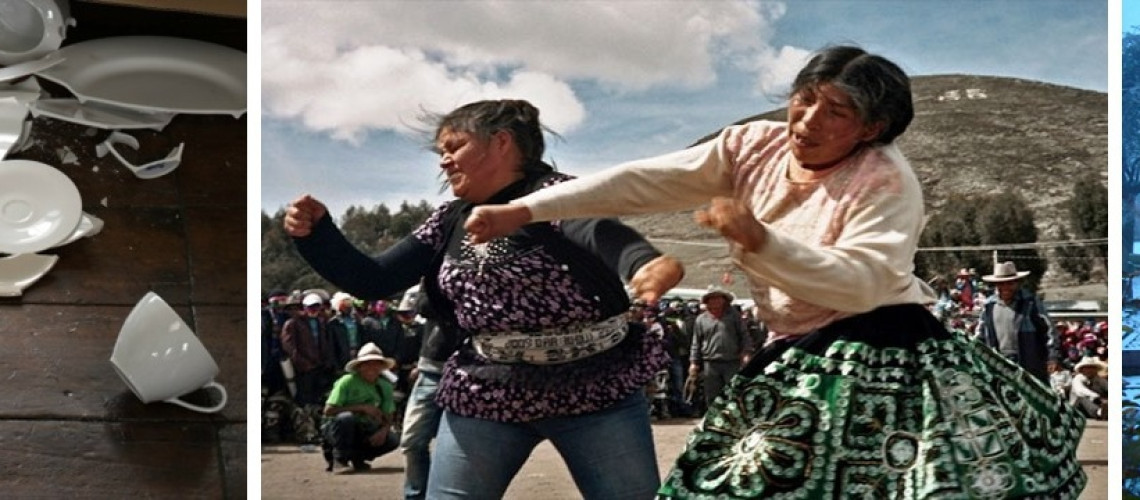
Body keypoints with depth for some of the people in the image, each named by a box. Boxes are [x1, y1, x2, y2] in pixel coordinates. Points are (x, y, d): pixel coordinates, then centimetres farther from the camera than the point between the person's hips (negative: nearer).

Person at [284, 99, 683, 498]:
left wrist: (646, 262, -55)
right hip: (485, 394, 5)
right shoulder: (449, 222, 8)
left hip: (596, 387, -4)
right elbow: (371, 281, 9)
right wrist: (315, 230, -7)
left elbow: (599, 230, -32)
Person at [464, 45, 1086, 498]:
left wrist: (760, 240, -33)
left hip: (877, 360, -5)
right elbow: (644, 181, -4)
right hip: (797, 358, 6)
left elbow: (861, 282, -23)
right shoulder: (754, 146, 1)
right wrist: (521, 211, -9)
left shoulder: (886, 181, -13)